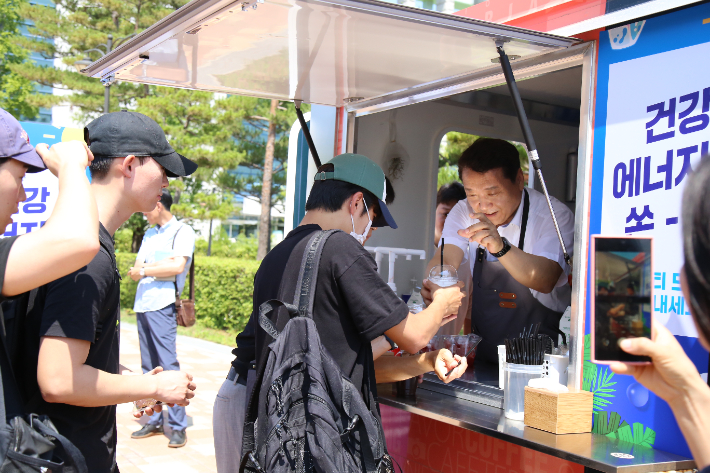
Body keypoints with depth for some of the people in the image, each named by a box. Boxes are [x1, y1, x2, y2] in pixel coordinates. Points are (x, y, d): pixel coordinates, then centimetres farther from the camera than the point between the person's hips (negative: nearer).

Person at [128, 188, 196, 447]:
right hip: (142, 305, 7)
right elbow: (136, 270, 13)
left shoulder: (182, 231, 0)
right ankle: (154, 422, 14)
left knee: (168, 364, -10)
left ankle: (178, 426, -7)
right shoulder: (150, 235, 22)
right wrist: (158, 265, -5)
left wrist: (145, 270, -4)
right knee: (149, 367, 8)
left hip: (162, 305, -7)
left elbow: (178, 266, -14)